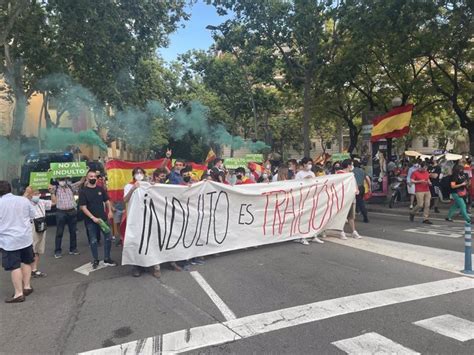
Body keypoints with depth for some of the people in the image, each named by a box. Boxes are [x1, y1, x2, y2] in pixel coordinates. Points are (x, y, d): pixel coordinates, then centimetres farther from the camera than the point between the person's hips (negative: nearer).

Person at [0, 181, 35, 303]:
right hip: (26, 237, 4)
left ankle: (19, 294, 6)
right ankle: (27, 286, 26)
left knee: (14, 266, 2)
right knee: (26, 262, 20)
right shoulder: (24, 200, -1)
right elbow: (32, 215, 9)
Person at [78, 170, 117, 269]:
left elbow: (107, 201, 15)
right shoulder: (83, 191, -6)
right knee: (93, 241, 6)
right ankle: (95, 260, 21)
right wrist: (93, 218, -19)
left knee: (108, 237, 4)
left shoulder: (100, 189, 6)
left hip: (103, 218, 3)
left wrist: (110, 211, -2)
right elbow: (83, 207, -11)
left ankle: (107, 259, 17)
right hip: (90, 220, -3)